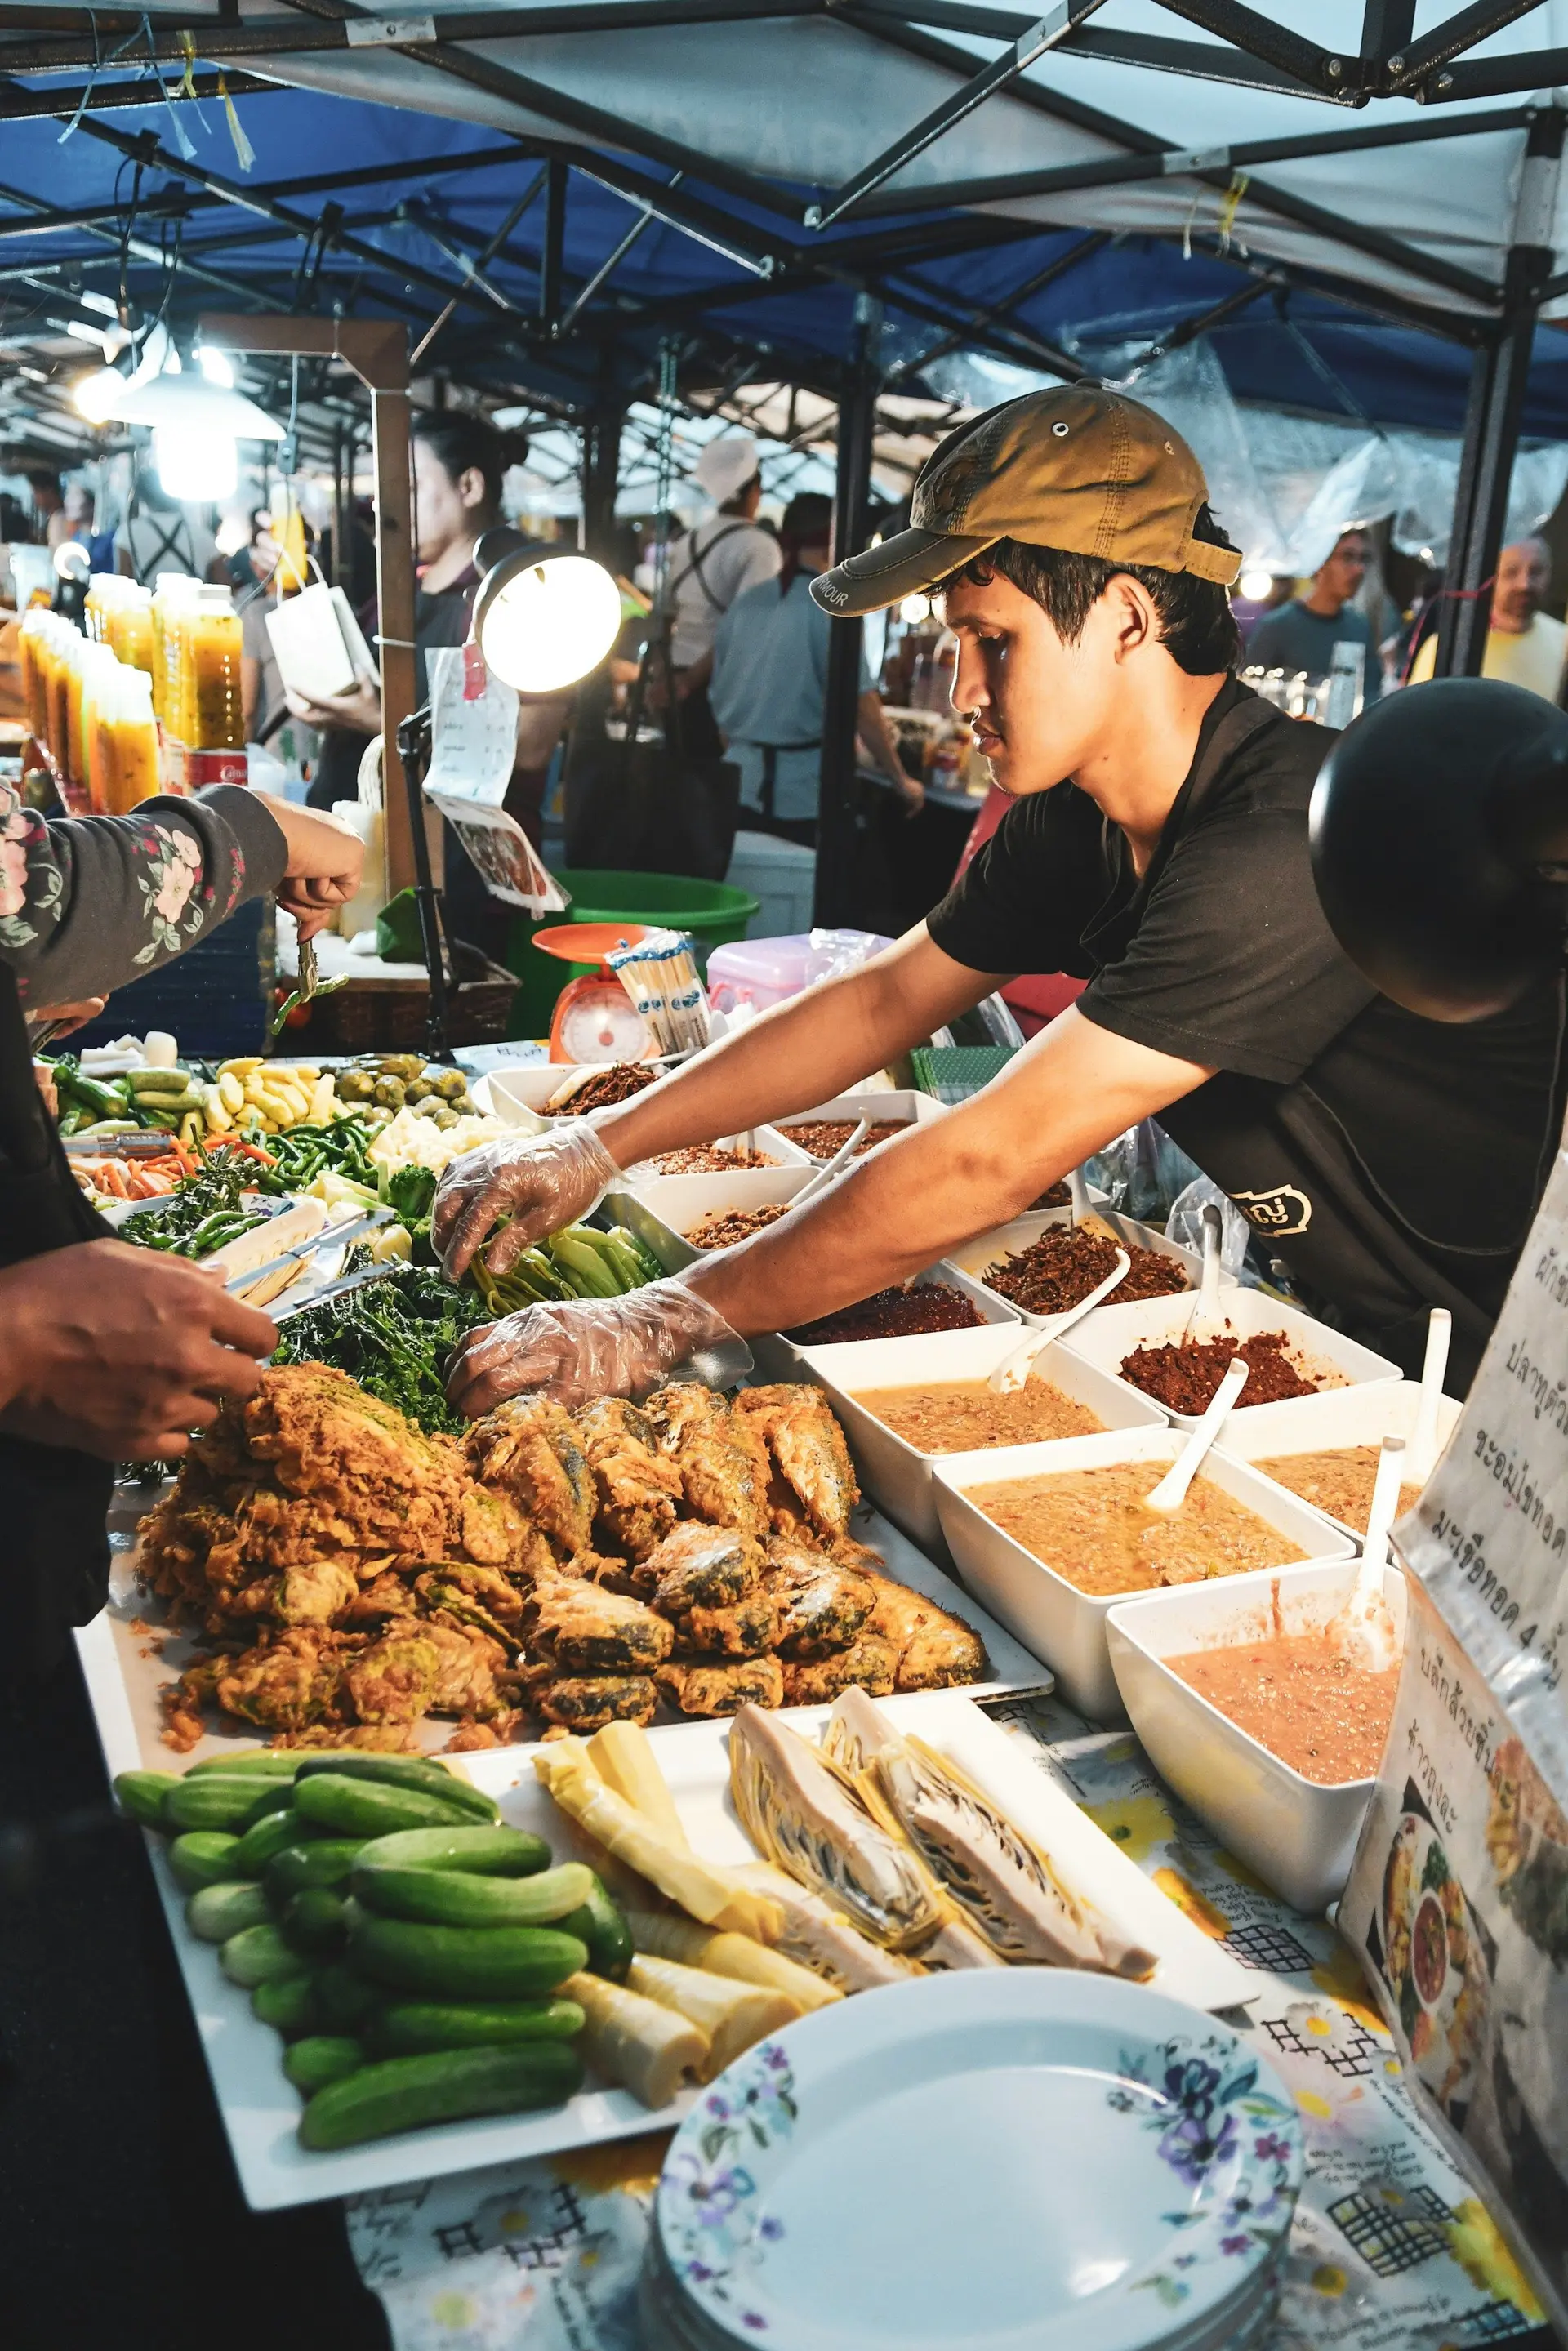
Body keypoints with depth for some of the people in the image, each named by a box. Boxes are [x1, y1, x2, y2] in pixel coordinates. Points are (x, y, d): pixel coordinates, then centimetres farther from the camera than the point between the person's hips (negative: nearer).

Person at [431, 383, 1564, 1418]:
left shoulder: (1289, 844, -30)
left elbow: (990, 1160, -31)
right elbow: (884, 998, 7)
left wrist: (666, 1322, -25)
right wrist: (596, 1145, 0)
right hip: (1349, 1330, 7)